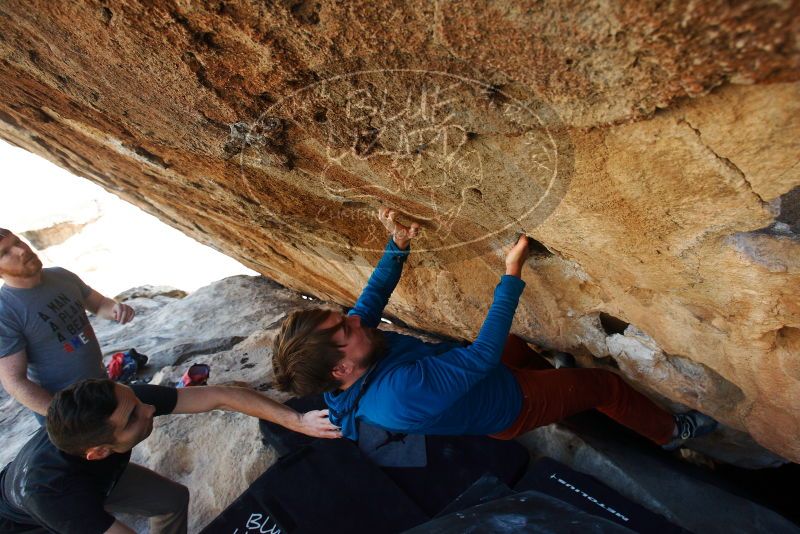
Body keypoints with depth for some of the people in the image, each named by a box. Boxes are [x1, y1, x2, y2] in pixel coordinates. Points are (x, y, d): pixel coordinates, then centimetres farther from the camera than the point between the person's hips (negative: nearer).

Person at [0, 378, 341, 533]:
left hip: (100, 478, 4)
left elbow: (221, 396, -36)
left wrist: (297, 421, -43)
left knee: (173, 499, 4)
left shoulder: (124, 400, -35)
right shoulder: (50, 489, -45)